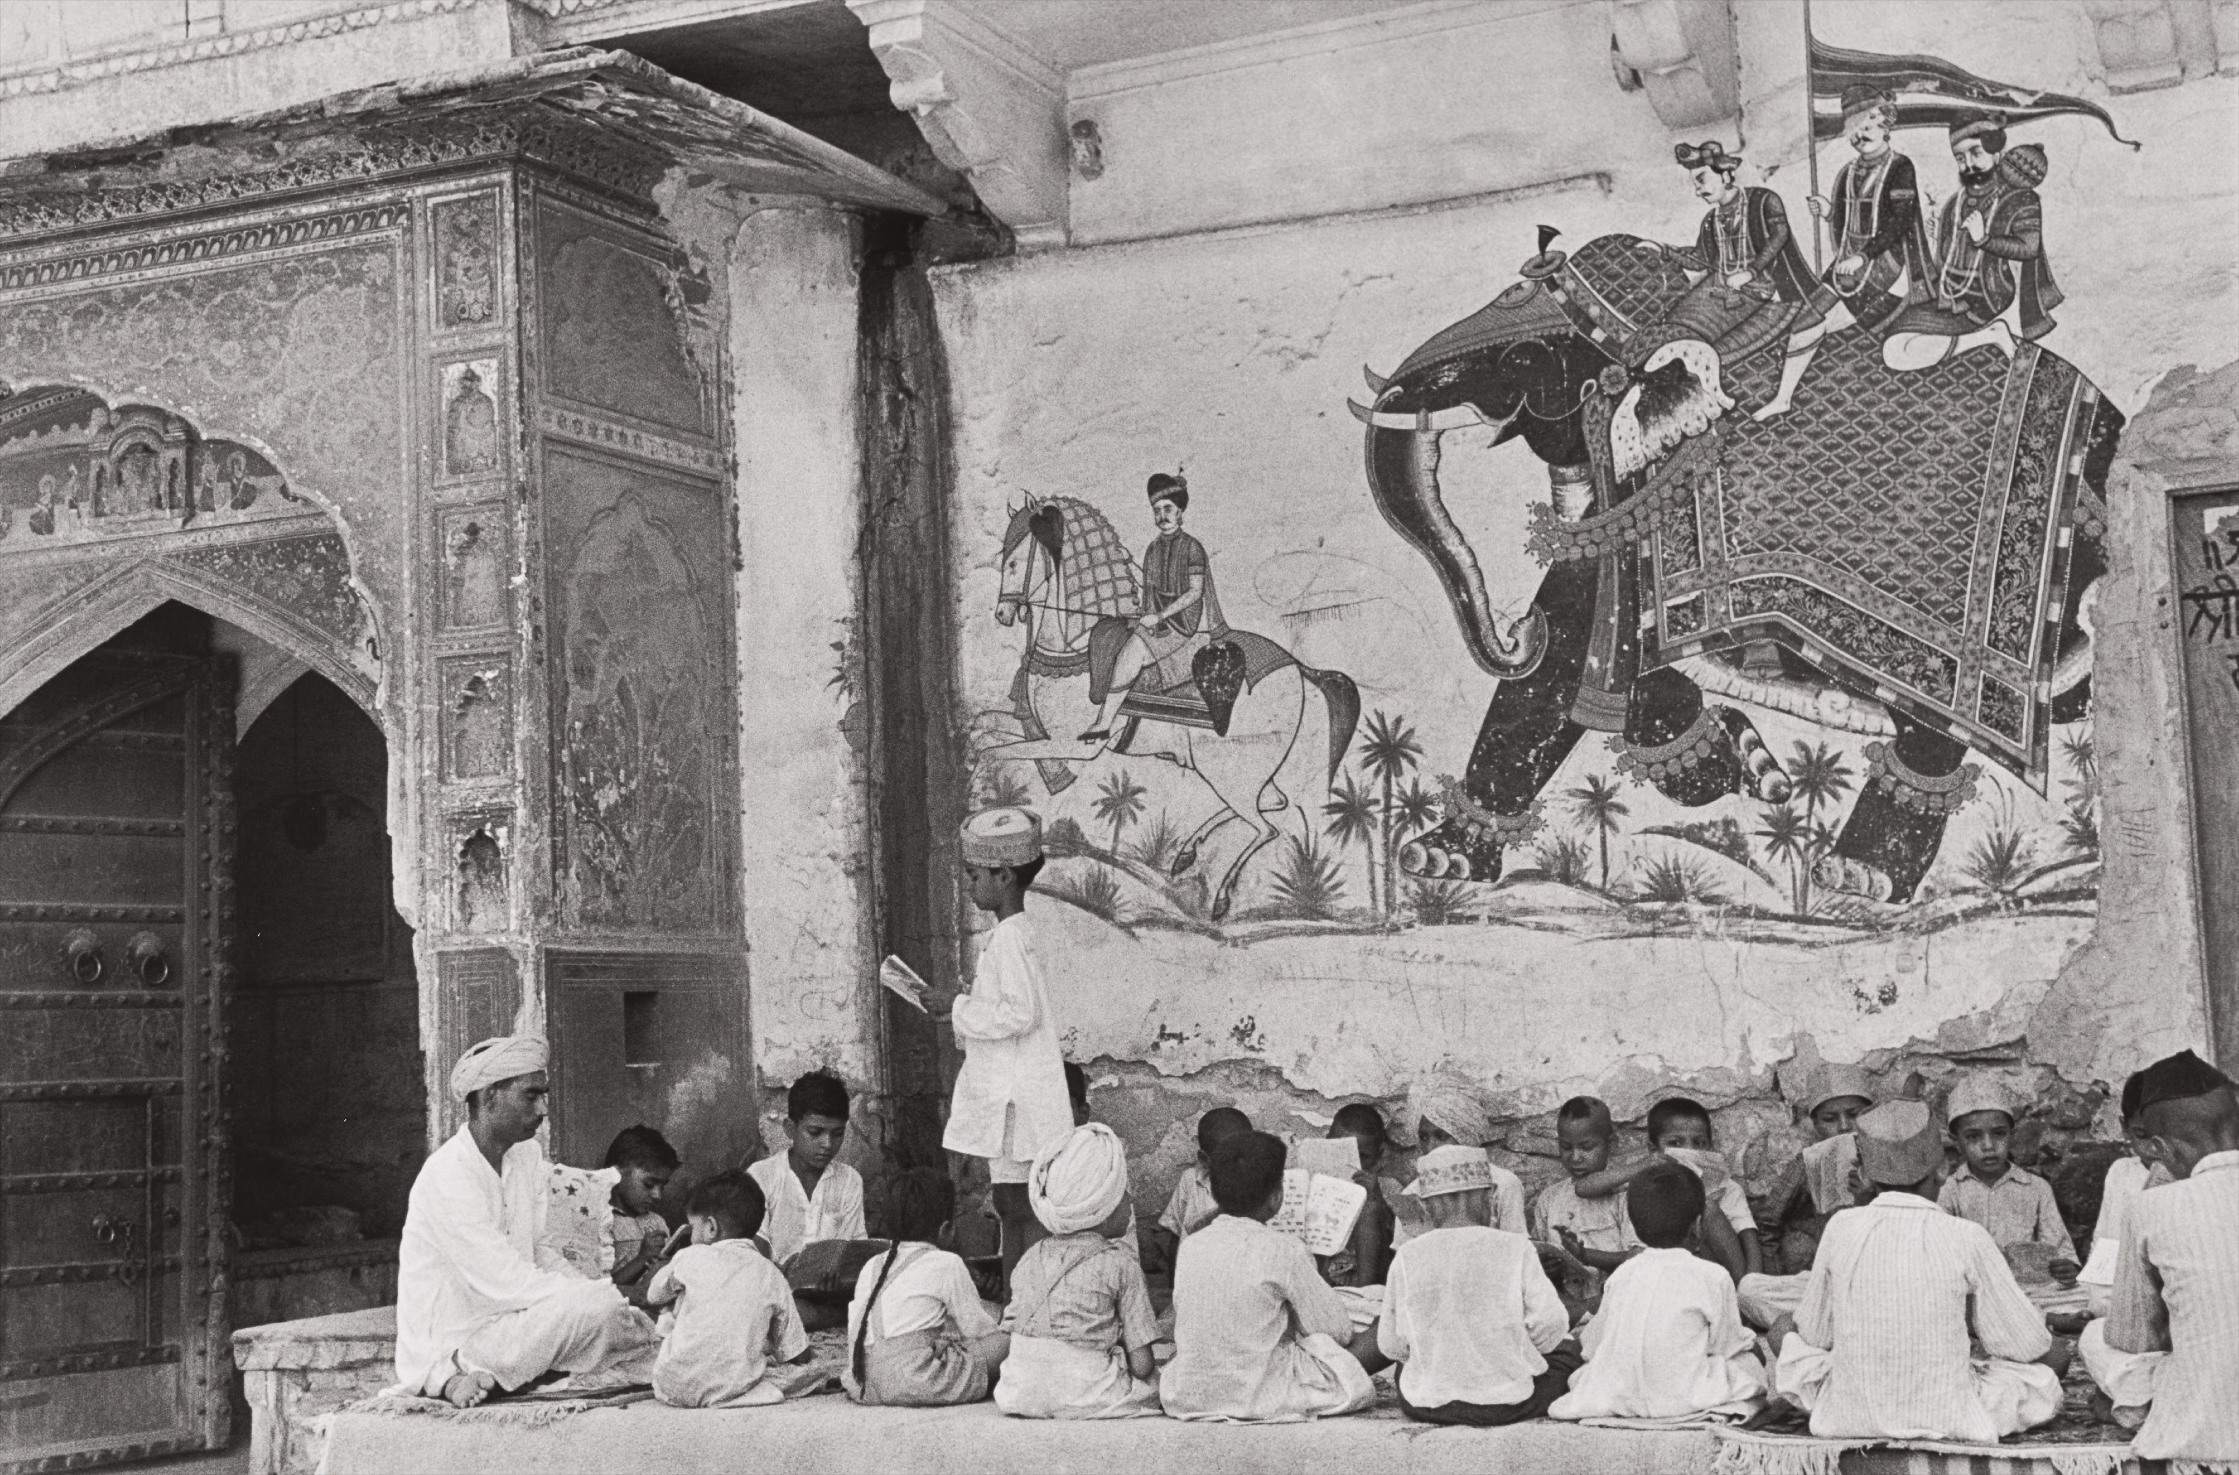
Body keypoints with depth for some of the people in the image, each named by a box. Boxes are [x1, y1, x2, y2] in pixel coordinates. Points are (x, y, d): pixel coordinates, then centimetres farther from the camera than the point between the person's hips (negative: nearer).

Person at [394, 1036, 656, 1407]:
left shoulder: (527, 1155, 8)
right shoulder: (448, 1176, -20)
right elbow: (509, 1284, -24)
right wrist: (605, 1296, -20)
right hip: (445, 1347, -9)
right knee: (593, 1307, -25)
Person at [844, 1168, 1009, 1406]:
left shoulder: (872, 1266, 17)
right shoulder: (947, 1264, 1)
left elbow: (854, 1333, 17)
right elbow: (976, 1327, 5)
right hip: (918, 1384, -6)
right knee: (1003, 1341, 5)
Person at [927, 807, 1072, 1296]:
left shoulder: (1009, 938, -16)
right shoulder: (1017, 934, 14)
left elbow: (1019, 1013, -23)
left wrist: (960, 1009, -14)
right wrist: (964, 1005, 12)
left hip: (1017, 1101, -10)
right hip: (1005, 1094, 10)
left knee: (1023, 1209, -7)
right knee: (1012, 1207, 13)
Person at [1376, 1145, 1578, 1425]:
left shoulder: (1407, 1256, -6)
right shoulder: (1515, 1249, -9)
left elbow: (1391, 1345, -2)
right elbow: (1549, 1324, -10)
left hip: (1424, 1407, 1)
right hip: (1508, 1405, -1)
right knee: (1566, 1348, 25)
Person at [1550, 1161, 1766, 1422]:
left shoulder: (1621, 1274, 5)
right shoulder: (1712, 1277, -6)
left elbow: (1591, 1345, 10)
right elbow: (1726, 1344, 5)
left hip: (1615, 1398, 2)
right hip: (1681, 1398, -2)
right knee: (1749, 1360, 19)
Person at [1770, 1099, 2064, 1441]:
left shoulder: (1841, 1227, -7)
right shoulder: (1967, 1237, -12)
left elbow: (1815, 1334, 5)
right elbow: (2030, 1346, -2)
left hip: (1849, 1418, -2)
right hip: (1950, 1422, 2)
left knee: (1784, 1332, 25)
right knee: (2054, 1356, 22)